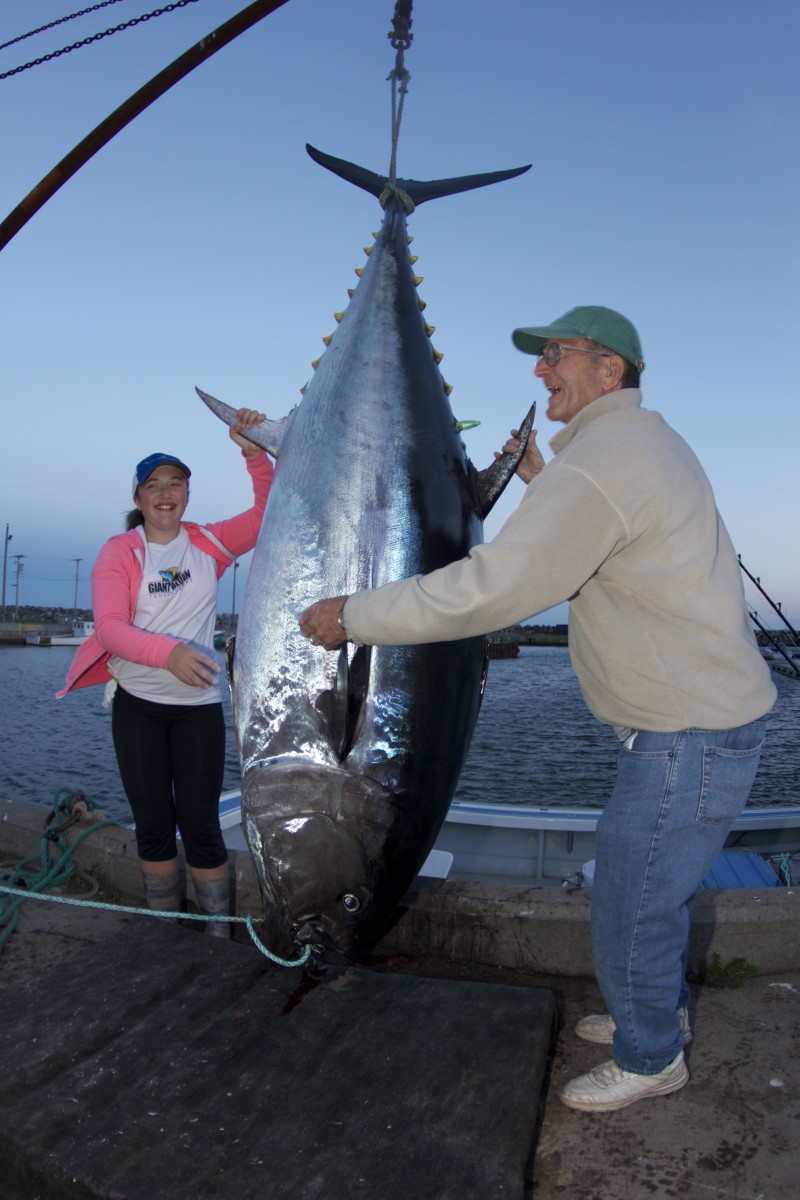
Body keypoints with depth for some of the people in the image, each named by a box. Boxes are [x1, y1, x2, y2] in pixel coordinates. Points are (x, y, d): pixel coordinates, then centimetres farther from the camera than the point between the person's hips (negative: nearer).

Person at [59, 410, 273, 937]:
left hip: (198, 702, 0)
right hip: (136, 704, 0)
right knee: (153, 825, 8)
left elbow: (268, 513, -4)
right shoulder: (118, 552, -2)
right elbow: (109, 627, -14)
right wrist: (167, 651, -32)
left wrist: (256, 454, -19)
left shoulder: (209, 544, 3)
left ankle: (221, 934, 13)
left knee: (200, 825, -2)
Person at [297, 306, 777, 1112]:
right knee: (650, 884, 25)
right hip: (706, 717, 10)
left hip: (688, 738, -10)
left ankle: (649, 1059, 30)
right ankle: (659, 1011, 46)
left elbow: (487, 588, -27)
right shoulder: (647, 442, 12)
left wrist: (354, 615, -18)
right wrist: (538, 482, 22)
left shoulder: (599, 461, -22)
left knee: (630, 908, 7)